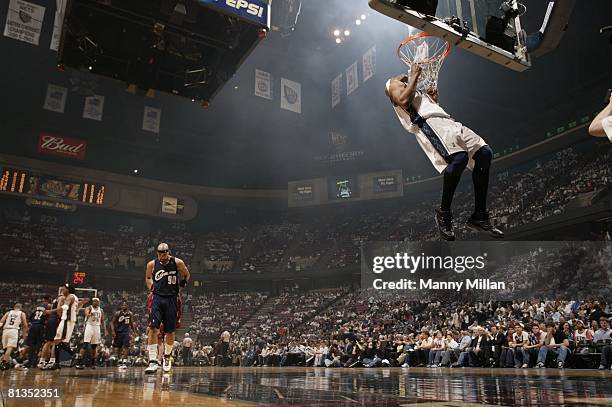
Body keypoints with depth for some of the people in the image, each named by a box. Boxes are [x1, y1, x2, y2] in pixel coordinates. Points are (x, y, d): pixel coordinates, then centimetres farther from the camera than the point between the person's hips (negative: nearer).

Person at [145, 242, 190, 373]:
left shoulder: (177, 262, -4)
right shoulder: (152, 264, 0)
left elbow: (186, 274, 13)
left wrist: (183, 282, -3)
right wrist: (151, 288, 7)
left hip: (172, 299, 0)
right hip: (157, 298, 0)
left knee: (170, 331, 8)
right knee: (153, 328, -15)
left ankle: (167, 357, 31)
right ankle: (153, 361, -15)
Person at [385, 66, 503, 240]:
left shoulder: (418, 91, 39)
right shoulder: (393, 83, 16)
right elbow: (403, 100, -8)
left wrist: (433, 97, 21)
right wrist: (414, 76, 2)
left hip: (448, 122, 9)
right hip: (428, 123, -9)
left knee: (484, 154, -5)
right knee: (459, 158, -31)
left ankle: (479, 217, -1)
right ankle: (443, 213, -14)